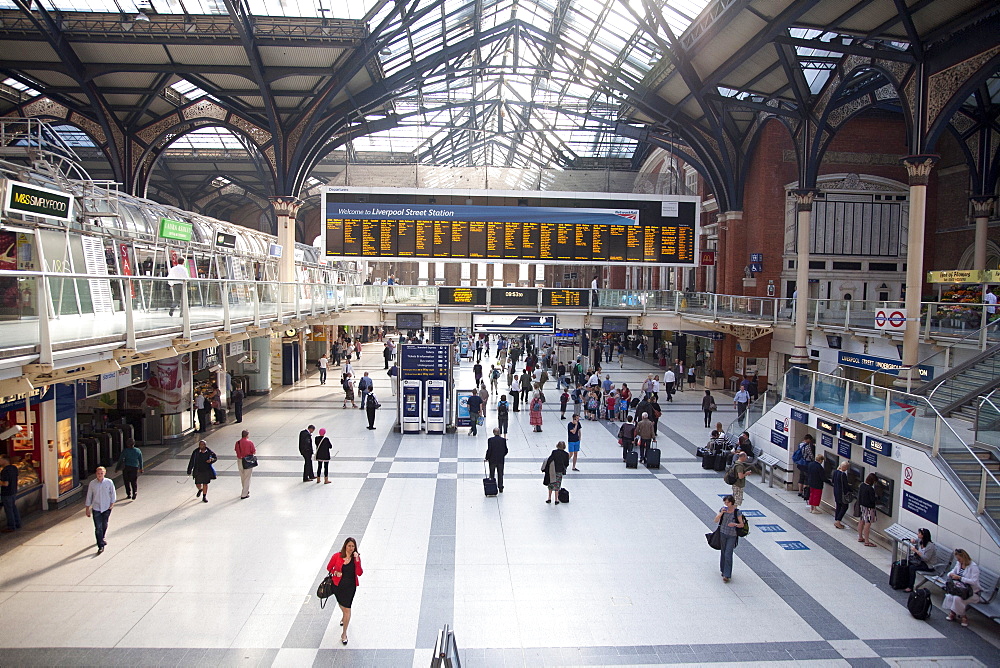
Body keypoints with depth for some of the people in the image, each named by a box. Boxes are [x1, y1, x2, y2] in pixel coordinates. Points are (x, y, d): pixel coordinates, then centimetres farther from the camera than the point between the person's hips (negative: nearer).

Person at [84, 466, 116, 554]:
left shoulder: (109, 482, -6)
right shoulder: (92, 483, -6)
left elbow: (113, 493, 5)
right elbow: (89, 496, 2)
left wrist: (112, 503, -1)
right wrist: (87, 508, 4)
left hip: (106, 508, 1)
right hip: (96, 508, -1)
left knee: (104, 525, 16)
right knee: (98, 528, -6)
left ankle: (102, 538, 44)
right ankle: (101, 546, -3)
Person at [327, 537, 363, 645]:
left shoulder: (356, 558, -9)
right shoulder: (337, 556, -12)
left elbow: (359, 573, -17)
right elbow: (329, 567, 3)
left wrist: (357, 560, -27)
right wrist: (335, 572, -16)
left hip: (350, 586, -1)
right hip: (338, 585, 2)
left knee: (347, 608, -6)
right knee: (341, 605, 24)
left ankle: (344, 633, 8)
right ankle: (344, 617, 60)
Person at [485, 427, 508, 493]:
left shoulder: (490, 440, -12)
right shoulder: (503, 440, -5)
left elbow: (489, 450, -13)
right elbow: (506, 450, -1)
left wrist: (487, 458, 0)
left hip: (492, 460, -2)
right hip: (501, 460, 2)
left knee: (492, 475, 9)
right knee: (500, 474, 11)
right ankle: (500, 488, 14)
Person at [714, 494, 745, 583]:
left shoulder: (737, 512, -9)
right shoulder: (723, 509, -1)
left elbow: (742, 525, -4)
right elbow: (716, 521, -2)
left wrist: (735, 524, -24)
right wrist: (721, 513, -17)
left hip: (732, 536, -3)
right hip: (723, 533, 3)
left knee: (728, 554, -8)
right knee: (723, 553, 12)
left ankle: (727, 575, -4)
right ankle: (723, 570, 30)